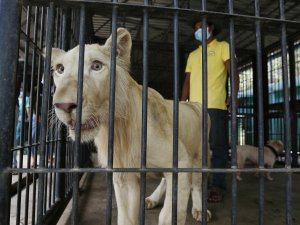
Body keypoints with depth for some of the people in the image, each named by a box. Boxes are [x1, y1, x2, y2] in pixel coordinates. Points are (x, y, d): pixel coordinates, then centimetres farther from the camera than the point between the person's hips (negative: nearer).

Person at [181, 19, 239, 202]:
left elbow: (233, 72, 0)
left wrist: (233, 95, -15)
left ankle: (218, 187, 2)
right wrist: (183, 103, 10)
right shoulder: (193, 54, 26)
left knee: (218, 146, -4)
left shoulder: (222, 47, 12)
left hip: (216, 105, -5)